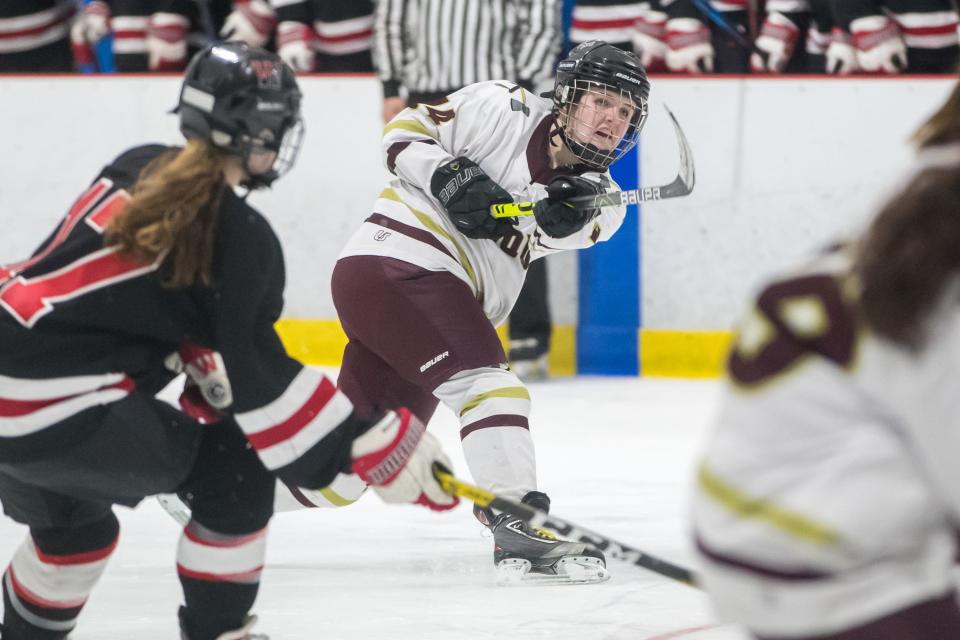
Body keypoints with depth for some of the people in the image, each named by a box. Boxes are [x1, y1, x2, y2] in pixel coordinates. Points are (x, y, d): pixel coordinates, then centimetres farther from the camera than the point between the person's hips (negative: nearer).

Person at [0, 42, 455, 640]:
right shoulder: (239, 237, -9)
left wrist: (206, 369, 24)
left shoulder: (138, 168, 14)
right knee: (237, 471, 5)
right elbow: (259, 378, -10)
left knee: (73, 523, 32)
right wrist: (378, 444, -7)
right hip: (57, 414, -8)